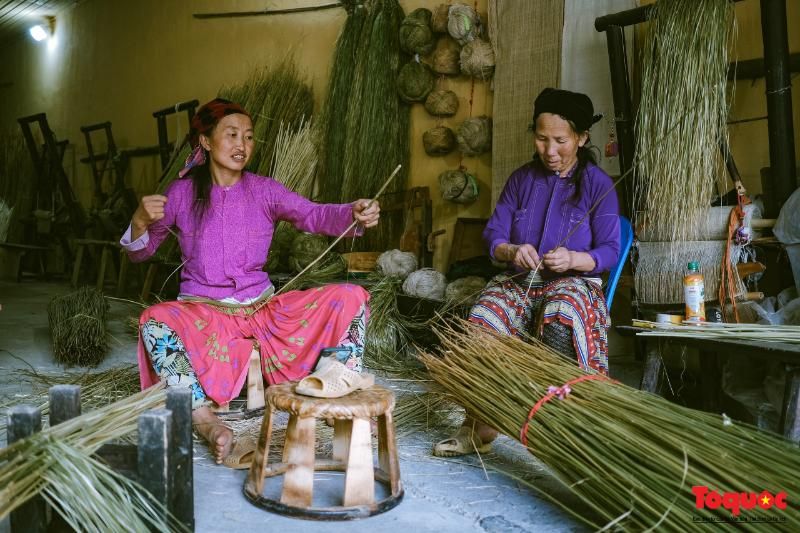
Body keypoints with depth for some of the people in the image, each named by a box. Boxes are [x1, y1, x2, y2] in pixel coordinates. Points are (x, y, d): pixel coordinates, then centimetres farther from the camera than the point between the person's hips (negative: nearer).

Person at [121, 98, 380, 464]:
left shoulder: (263, 190, 4)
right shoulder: (182, 192, 2)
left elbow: (314, 215, -12)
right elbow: (139, 253, 7)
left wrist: (354, 214, -34)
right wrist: (141, 221, -16)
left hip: (263, 307, 2)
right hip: (203, 311, -2)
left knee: (353, 298, -15)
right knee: (155, 321, -36)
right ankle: (205, 419, -29)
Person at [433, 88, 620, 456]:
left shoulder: (597, 184, 1)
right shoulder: (522, 178, 12)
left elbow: (609, 251, -4)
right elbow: (493, 234, 6)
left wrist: (573, 259, -26)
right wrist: (511, 251, -18)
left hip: (574, 281, -3)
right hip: (519, 281, 3)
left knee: (561, 315, -40)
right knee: (482, 320, -30)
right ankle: (478, 426, -28)